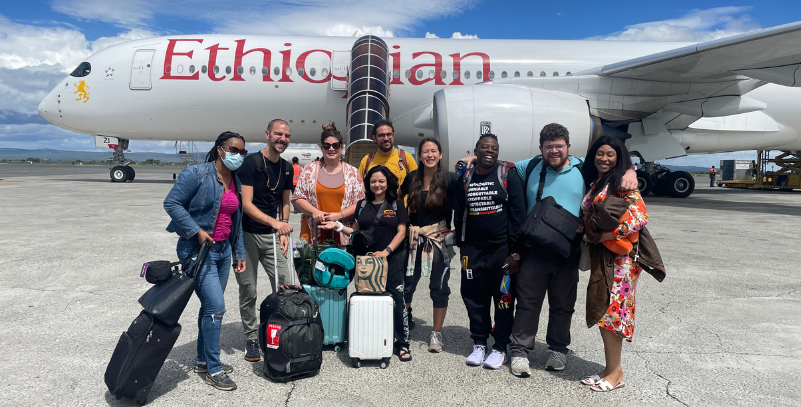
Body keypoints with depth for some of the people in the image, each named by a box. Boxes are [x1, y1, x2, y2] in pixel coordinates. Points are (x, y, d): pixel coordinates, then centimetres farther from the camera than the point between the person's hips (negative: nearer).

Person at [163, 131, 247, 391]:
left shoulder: (236, 182, 9)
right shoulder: (197, 174, -12)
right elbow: (172, 203, -13)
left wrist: (239, 253, 14)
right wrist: (196, 231, -19)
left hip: (223, 250, 8)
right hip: (198, 250, -7)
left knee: (210, 306, 15)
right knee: (216, 306, -10)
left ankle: (203, 360, 31)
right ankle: (213, 370, 4)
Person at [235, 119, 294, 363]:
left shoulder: (287, 168, 8)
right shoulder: (251, 163, -11)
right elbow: (246, 204, -18)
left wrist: (284, 232, 5)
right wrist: (274, 222, -29)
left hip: (272, 235, 5)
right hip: (247, 234, -5)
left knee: (284, 284, -1)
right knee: (248, 289, 4)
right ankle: (251, 338, 19)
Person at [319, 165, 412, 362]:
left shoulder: (396, 204, 4)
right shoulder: (362, 205, 11)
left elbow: (401, 232, 1)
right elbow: (356, 231, 15)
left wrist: (387, 250, -10)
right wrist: (338, 226, 1)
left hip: (391, 260, -2)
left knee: (397, 300, -4)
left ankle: (402, 343, 8)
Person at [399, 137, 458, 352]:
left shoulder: (449, 180, -5)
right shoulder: (411, 178, 5)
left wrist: (452, 227, -8)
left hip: (438, 239, -2)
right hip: (414, 239, 3)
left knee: (439, 288, 4)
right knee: (405, 285, 6)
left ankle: (436, 334, 19)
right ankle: (405, 320, 32)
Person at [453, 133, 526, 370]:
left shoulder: (508, 175, -1)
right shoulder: (465, 178, 9)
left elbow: (518, 213, -5)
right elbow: (459, 214, 15)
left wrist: (514, 250, -10)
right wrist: (462, 247, 11)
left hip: (502, 249, -3)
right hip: (473, 250, 3)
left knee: (504, 299, 4)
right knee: (475, 299, 9)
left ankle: (500, 347, 18)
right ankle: (479, 344, 24)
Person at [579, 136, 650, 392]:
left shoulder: (622, 183, -8)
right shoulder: (593, 185, 15)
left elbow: (640, 217, -16)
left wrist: (608, 234, -20)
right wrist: (587, 233, 5)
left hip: (619, 256, -7)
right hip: (598, 256, 7)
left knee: (609, 312, -5)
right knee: (601, 311, 10)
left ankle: (615, 373, 8)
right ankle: (611, 368, 21)